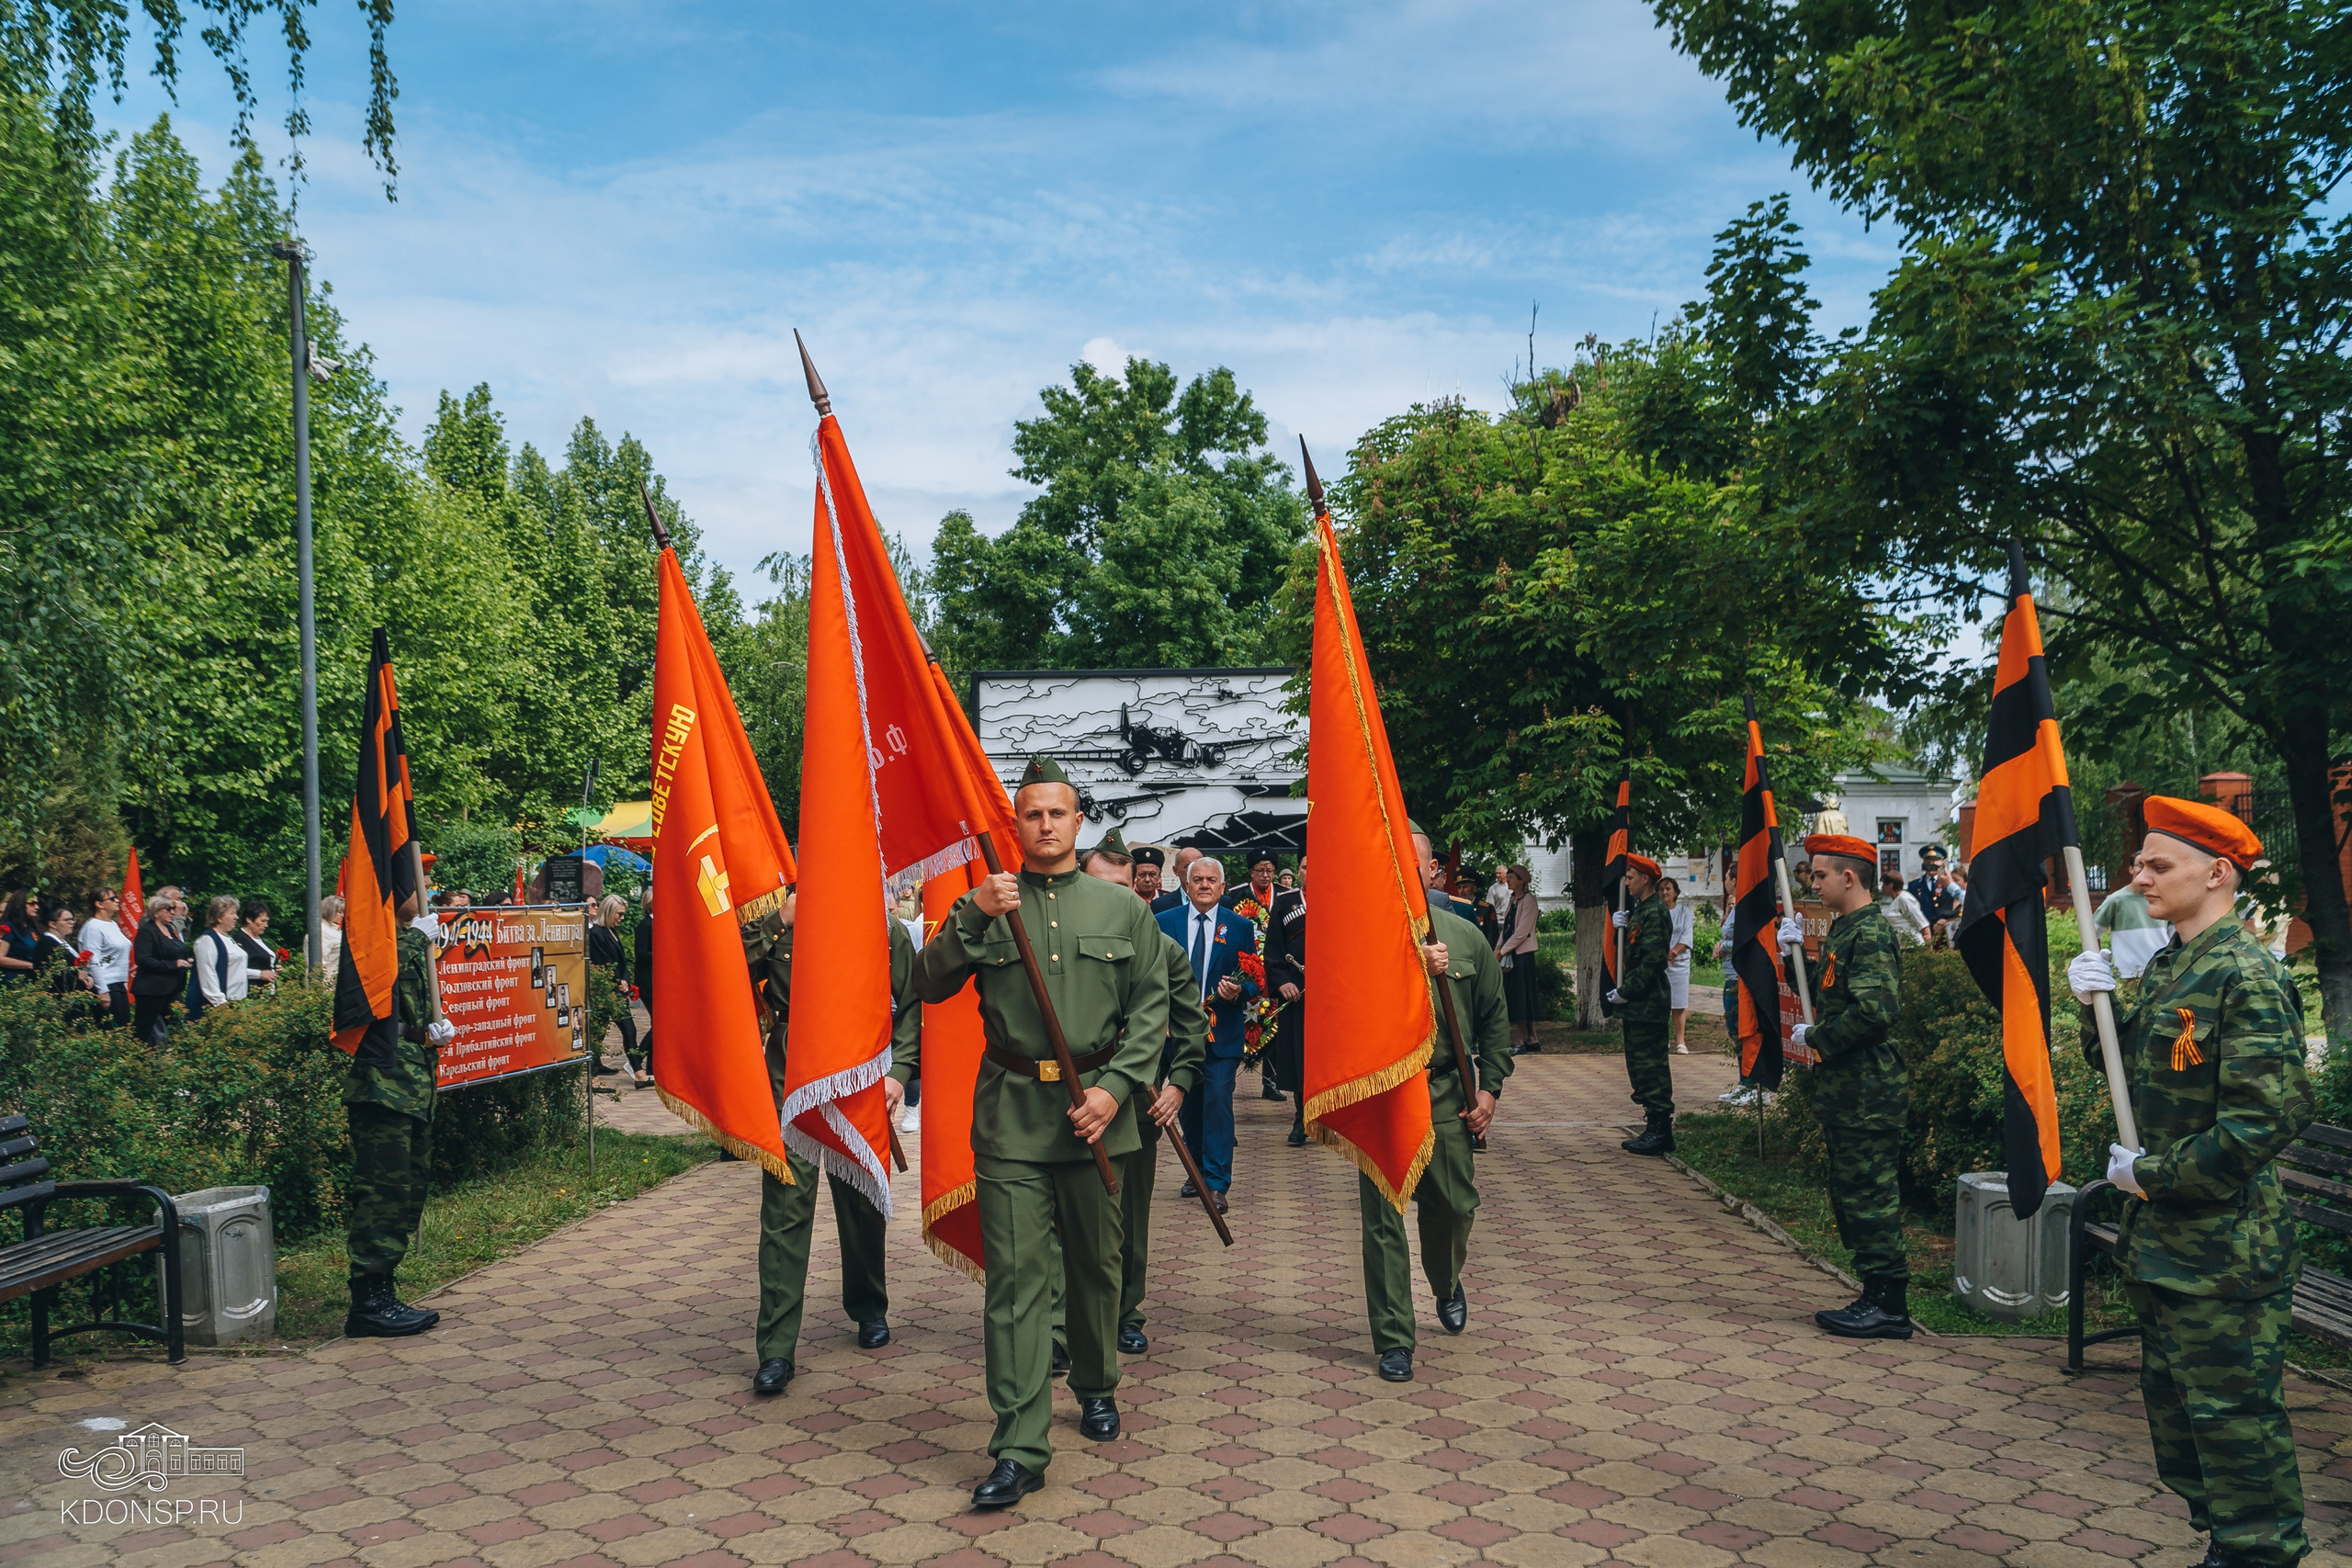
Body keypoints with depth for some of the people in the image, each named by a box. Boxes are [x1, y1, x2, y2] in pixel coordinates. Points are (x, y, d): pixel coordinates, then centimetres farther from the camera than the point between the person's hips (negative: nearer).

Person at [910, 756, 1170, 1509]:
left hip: (1095, 1108, 1)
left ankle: (1096, 1385, 39)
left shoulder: (1123, 908, 6)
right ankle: (1019, 1449, -3)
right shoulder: (987, 905, 5)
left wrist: (1115, 1086, -8)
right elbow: (930, 986, -4)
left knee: (1096, 1264, 14)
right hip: (1010, 1114, -1)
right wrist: (972, 916, -18)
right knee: (1014, 1276, -6)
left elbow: (1151, 1006, 4)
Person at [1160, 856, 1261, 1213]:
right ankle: (1198, 1173, 26)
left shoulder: (1241, 927, 3)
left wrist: (1239, 992, -18)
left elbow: (1254, 981, 3)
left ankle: (1216, 1184, -7)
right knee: (1189, 1105, 11)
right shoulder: (1165, 923, 6)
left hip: (1222, 1032, -2)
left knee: (1218, 1103, -10)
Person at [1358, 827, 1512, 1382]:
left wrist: (1490, 1087, 5)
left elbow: (1494, 1018, 12)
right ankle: (1393, 1341, 13)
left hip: (1446, 1095, 3)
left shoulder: (1465, 936, 7)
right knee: (1383, 1219, 0)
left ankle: (1447, 1285, 45)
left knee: (1453, 1207, 12)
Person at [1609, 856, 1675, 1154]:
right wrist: (1619, 922, 2)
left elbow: (1652, 961, -22)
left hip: (1647, 1004, -10)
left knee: (1650, 1065, -7)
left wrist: (1625, 992, -17)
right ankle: (1656, 1128, 19)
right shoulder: (1640, 909, 16)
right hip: (1637, 1004, 10)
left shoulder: (1655, 912, -15)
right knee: (1639, 1064, 13)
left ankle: (1660, 1132, -2)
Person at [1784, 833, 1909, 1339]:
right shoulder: (1844, 929, 15)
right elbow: (1828, 993, 23)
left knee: (1869, 1196, -4)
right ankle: (1876, 1297, 23)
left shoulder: (1871, 933, -17)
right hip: (1845, 1089, 11)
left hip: (1867, 1092, -11)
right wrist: (1798, 954, 9)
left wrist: (1815, 1039, -15)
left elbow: (1875, 1012, -27)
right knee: (1850, 1196, 15)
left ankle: (1890, 1308, 4)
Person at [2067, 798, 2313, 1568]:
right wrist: (2095, 1006, -1)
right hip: (2160, 1238, 9)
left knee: (2231, 1410, 2)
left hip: (2222, 1244, -9)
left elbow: (2269, 1117, -23)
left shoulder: (2248, 977, -18)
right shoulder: (2164, 966, 9)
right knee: (2173, 1400, 19)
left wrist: (2151, 1177, -17)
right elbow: (2127, 1068, 18)